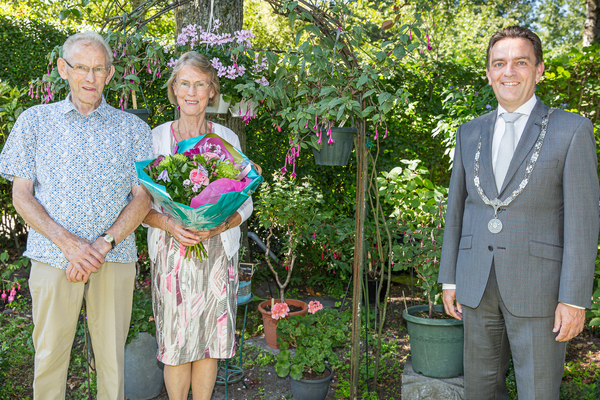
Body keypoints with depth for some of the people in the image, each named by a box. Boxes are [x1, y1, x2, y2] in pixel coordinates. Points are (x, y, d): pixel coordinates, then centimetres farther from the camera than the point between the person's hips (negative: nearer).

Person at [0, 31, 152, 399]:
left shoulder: (133, 128, 9)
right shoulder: (35, 121, 9)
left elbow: (143, 198, 4)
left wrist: (103, 244, -11)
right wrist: (67, 242, -12)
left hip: (115, 258, 0)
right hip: (53, 256, 0)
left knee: (112, 356, 7)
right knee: (49, 355, 6)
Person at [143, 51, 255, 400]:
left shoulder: (227, 138, 6)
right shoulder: (156, 138, 2)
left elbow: (245, 201, 6)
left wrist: (218, 226, -14)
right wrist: (168, 224, -18)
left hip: (217, 251, 1)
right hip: (171, 252, -1)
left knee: (210, 342, 7)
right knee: (175, 343, 3)